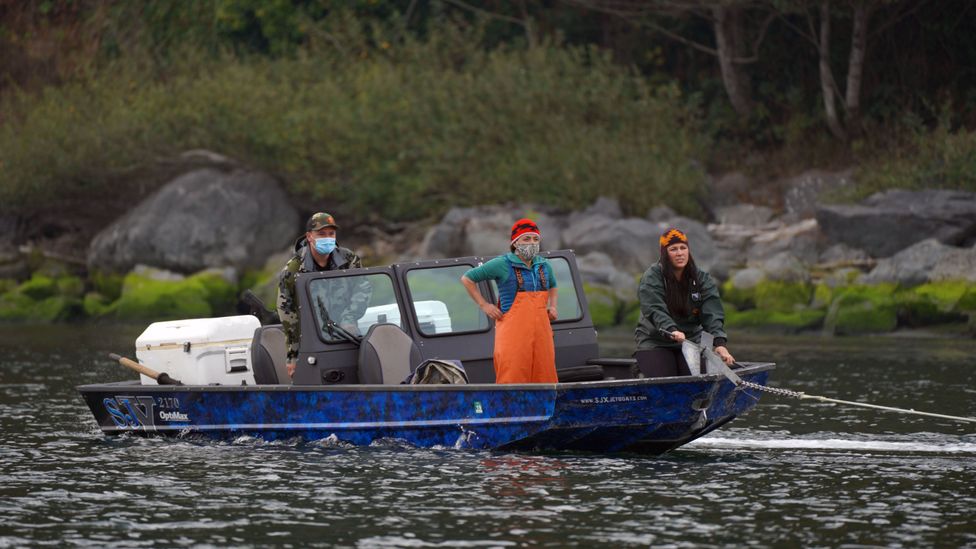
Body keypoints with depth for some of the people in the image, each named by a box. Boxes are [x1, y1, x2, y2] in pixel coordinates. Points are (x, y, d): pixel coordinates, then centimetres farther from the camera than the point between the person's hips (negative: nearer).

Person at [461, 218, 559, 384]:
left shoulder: (544, 265, 15)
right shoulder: (502, 264, -2)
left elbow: (552, 287, 37)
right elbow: (467, 278, 5)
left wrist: (552, 306, 18)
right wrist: (483, 305, 0)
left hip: (541, 331, 6)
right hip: (513, 331, -5)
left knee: (544, 378, 3)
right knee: (512, 378, -10)